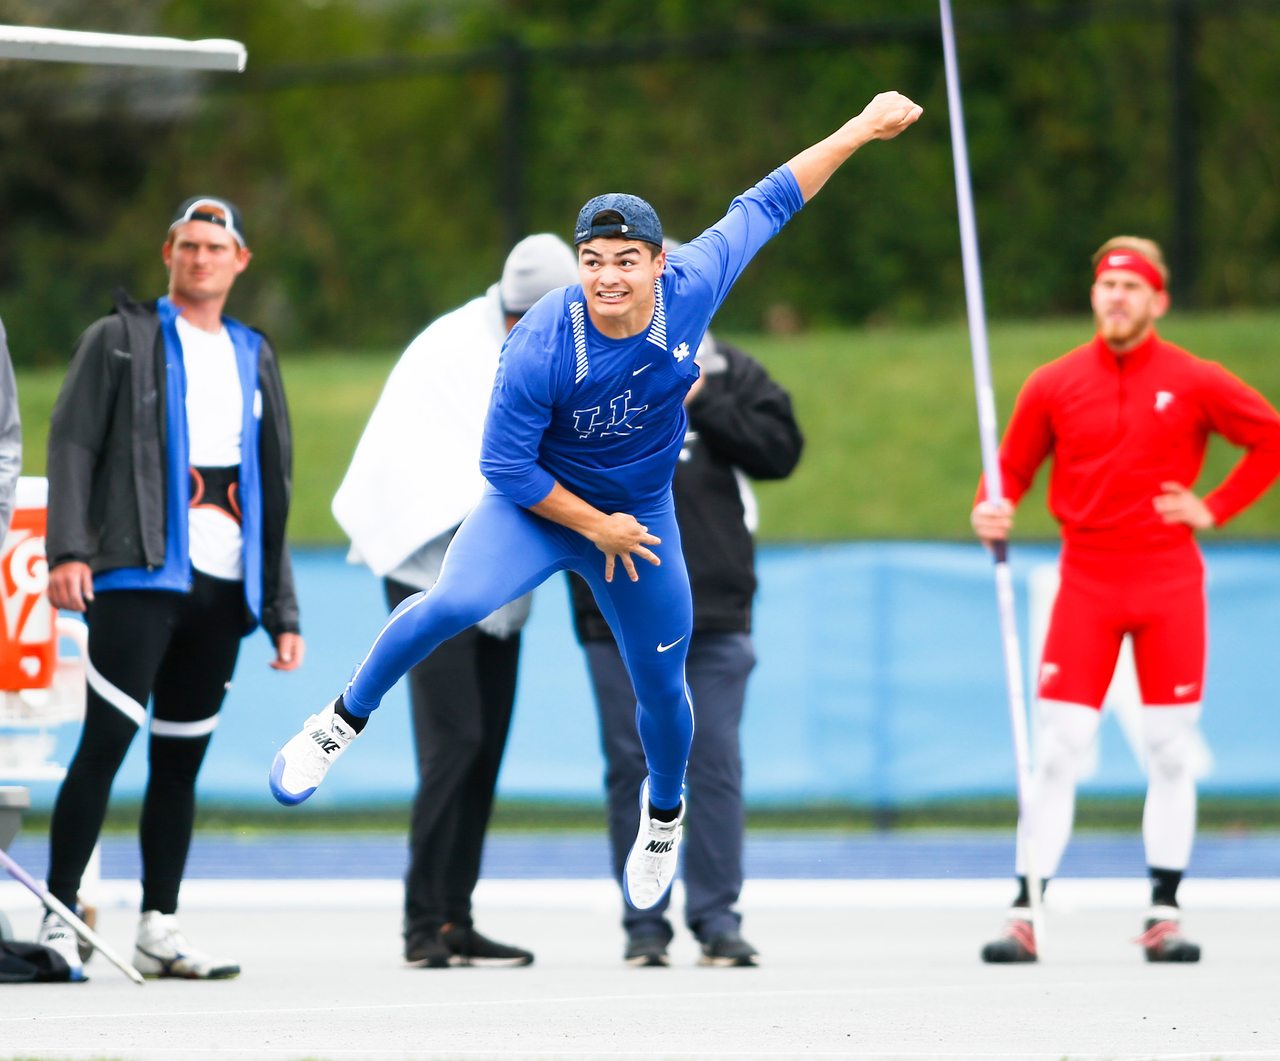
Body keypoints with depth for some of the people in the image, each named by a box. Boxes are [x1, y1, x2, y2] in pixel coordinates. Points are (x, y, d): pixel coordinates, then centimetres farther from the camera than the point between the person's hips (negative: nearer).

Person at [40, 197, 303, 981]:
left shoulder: (255, 356, 20)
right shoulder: (122, 340, 6)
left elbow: (274, 486, 21)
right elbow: (72, 443, -3)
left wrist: (282, 608, 17)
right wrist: (69, 550, -16)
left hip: (224, 585, 5)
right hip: (139, 573, -5)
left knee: (182, 760, 7)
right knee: (105, 745, -12)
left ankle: (160, 929, 11)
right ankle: (57, 916, -10)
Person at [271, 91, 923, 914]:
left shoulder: (691, 290, -22)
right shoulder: (541, 348, -30)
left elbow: (764, 205, -7)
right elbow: (505, 466, -20)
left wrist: (862, 128, -2)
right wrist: (595, 528, -15)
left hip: (642, 514, 3)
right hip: (539, 504, -3)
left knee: (661, 691, 13)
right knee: (455, 604, -30)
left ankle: (664, 814, 46)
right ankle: (343, 722, -6)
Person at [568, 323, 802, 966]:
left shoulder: (727, 371, 8)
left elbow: (781, 448, 1)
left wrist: (703, 404, -8)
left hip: (716, 610, 0)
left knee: (716, 763, -1)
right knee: (631, 765, 2)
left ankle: (718, 918, 5)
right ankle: (644, 923, 9)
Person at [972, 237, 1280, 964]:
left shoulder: (1194, 383, 0)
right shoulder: (1054, 385, 3)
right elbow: (1014, 469, 9)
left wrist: (1215, 509, -1)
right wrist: (992, 512, -12)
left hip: (1170, 583, 0)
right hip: (1086, 584, 0)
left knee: (1171, 753, 3)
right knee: (1059, 752, -7)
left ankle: (1165, 916, 11)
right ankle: (1024, 917, -7)